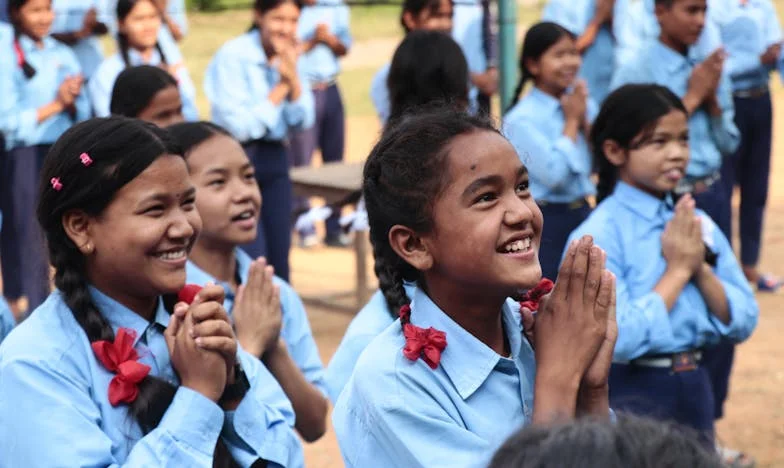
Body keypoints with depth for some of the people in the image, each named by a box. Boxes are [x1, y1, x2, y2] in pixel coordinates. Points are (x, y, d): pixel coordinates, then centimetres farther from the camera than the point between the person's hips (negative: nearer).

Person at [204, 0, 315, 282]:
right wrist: (279, 89, -12)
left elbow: (303, 122, 2)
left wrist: (292, 79, -12)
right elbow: (239, 127, -17)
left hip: (275, 159, 6)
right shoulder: (233, 56, -14)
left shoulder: (289, 58, 5)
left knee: (279, 261, 6)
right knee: (253, 263, -11)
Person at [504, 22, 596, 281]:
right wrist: (571, 121, -12)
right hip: (546, 220, -6)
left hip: (583, 213, 6)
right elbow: (554, 175, -23)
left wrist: (584, 120, -7)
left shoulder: (583, 102, 5)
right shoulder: (522, 119, -14)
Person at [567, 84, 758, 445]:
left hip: (695, 388, 6)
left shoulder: (699, 225, 3)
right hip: (632, 393, -6)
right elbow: (618, 339, -24)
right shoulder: (600, 235, -15)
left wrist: (701, 269, -12)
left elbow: (743, 323, 3)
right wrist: (677, 270, -16)